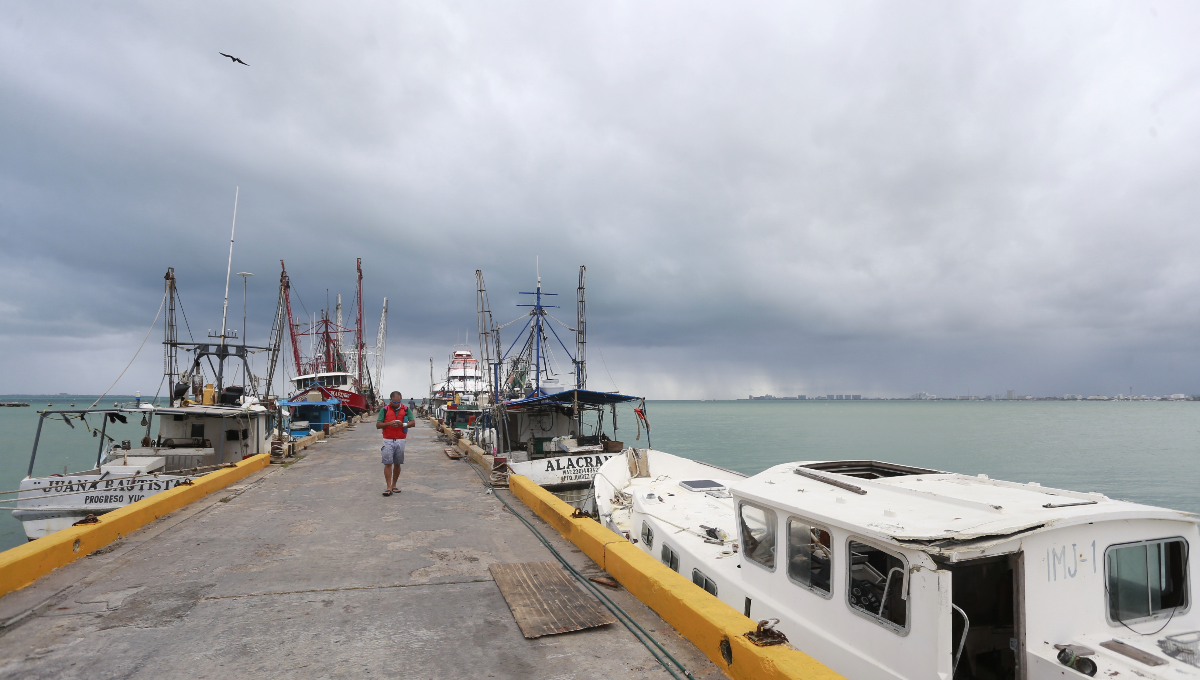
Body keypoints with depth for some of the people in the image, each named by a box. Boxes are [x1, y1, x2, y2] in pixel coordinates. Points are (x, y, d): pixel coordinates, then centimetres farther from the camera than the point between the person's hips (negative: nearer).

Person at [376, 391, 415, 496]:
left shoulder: (406, 409, 5)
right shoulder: (384, 410, 1)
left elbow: (413, 422, 2)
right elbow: (378, 425, -1)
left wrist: (403, 424, -16)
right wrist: (389, 423, -17)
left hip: (400, 440, 2)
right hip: (388, 440, -2)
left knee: (397, 464, 8)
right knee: (388, 463, -6)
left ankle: (394, 485, 19)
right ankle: (389, 488, -5)